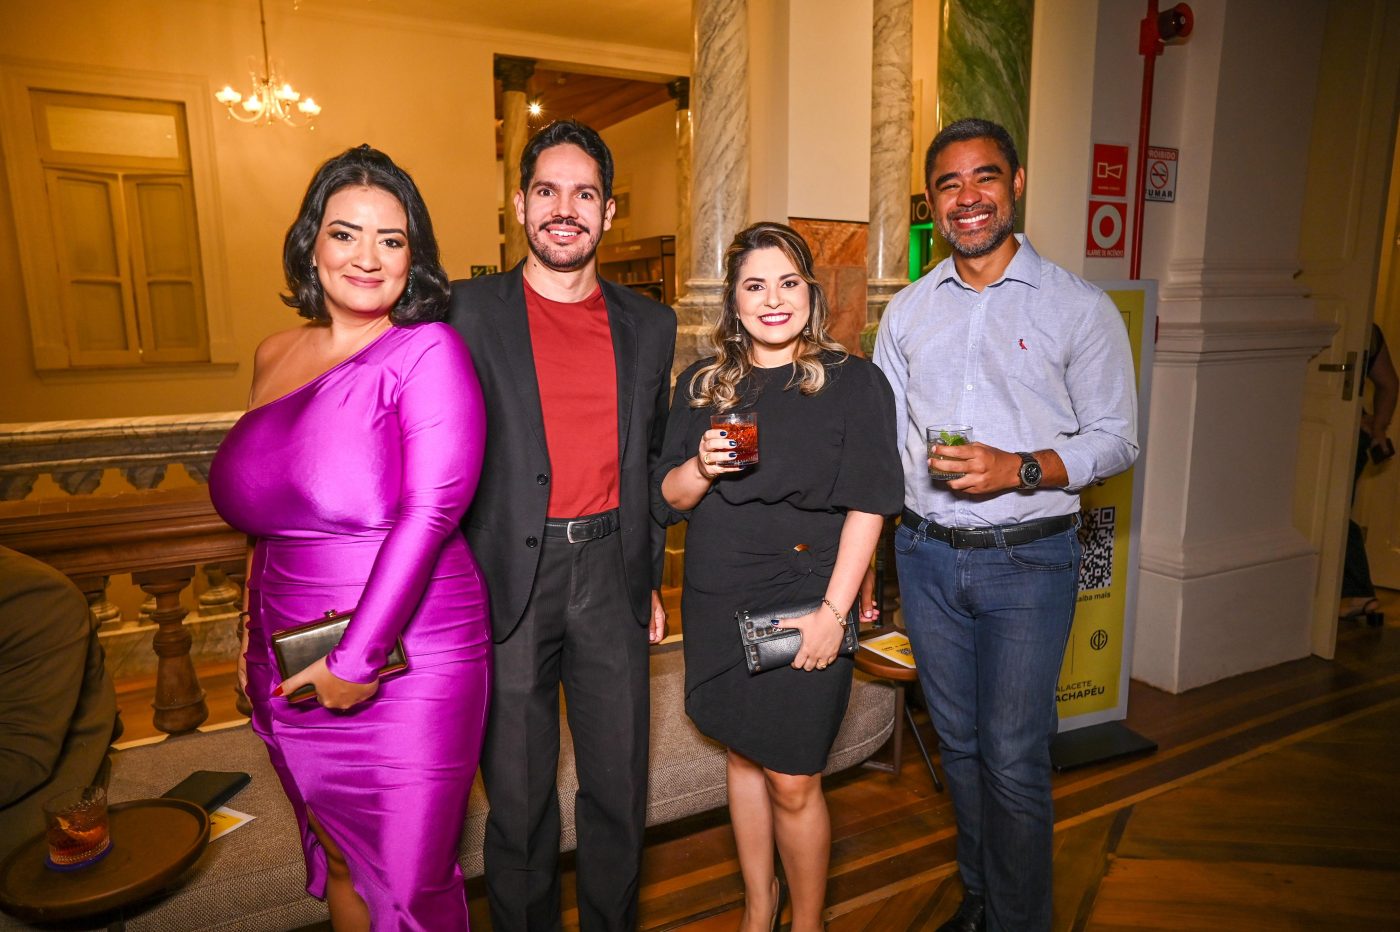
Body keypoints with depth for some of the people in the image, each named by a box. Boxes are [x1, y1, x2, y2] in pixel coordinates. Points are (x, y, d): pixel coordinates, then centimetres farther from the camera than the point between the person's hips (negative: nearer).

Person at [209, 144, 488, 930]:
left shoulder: (428, 351, -12)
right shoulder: (275, 357, 8)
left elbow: (432, 512, -20)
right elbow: (258, 510, 17)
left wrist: (358, 659, -20)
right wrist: (263, 642, 14)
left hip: (406, 667, -5)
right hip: (293, 673, 6)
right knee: (337, 860, 22)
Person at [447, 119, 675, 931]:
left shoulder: (649, 325, 8)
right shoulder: (466, 311, -2)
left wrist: (650, 578, 12)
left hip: (611, 574, 3)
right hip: (507, 580, -2)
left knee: (619, 789, 15)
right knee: (520, 798, 13)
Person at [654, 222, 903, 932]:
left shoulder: (854, 383, -4)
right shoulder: (702, 385, 6)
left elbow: (867, 506, -8)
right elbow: (670, 499, 7)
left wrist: (833, 611, -14)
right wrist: (703, 466, -15)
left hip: (805, 606, -3)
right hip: (719, 601, 4)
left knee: (792, 783, 2)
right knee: (744, 754, 17)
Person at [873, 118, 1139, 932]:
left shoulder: (1080, 307, -3)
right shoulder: (908, 311, 7)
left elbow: (1117, 438, -3)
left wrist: (1021, 468, -21)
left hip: (1029, 560, -3)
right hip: (926, 556, 4)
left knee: (1013, 759, 2)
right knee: (959, 742, 17)